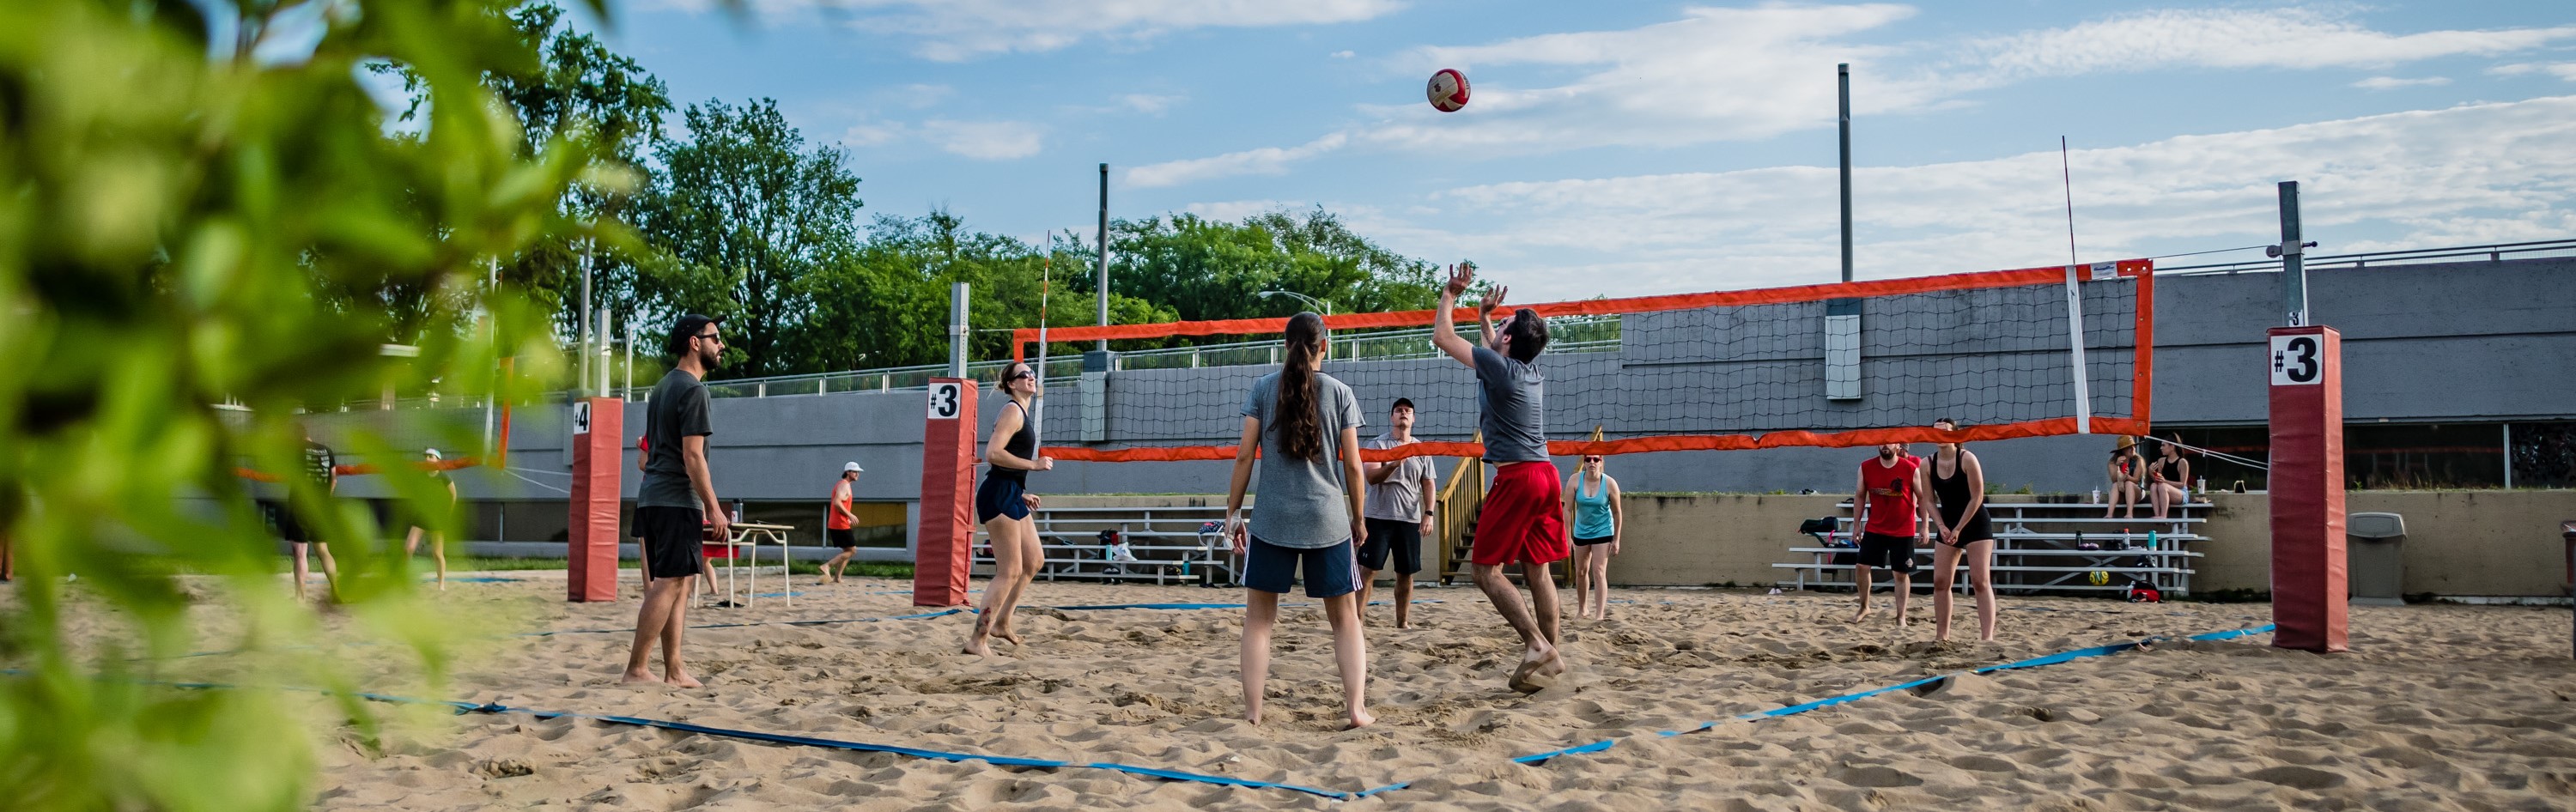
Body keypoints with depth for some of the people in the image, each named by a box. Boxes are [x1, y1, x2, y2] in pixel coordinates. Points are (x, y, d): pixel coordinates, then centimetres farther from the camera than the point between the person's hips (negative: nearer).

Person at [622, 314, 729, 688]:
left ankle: (674, 670, 12)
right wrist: (714, 509, -15)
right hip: (677, 501, -10)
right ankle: (636, 669, -8)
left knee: (681, 581, 11)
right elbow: (692, 456, -17)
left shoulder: (664, 386, 18)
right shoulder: (692, 389, -12)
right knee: (669, 583, -8)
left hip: (653, 498, 10)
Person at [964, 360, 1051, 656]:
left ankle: (1001, 623, 26)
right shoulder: (1013, 411, -11)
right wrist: (1034, 464, -18)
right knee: (1010, 572, -9)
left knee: (1034, 560, 19)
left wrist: (1022, 494, 19)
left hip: (1012, 496, 10)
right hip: (999, 495, -10)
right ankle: (978, 640, -5)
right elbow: (992, 454, -24)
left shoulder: (1022, 415, 19)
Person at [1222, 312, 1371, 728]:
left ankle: (1252, 714, 4)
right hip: (1328, 520, 0)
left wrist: (1233, 511, 6)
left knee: (1259, 618, 8)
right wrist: (1359, 519, 12)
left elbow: (1244, 455, -2)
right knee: (1345, 619, 11)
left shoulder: (1263, 388, 2)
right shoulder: (1340, 392, 2)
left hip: (1271, 519, 0)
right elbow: (1352, 464, 1)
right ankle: (1357, 710, 3)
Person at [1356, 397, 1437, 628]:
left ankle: (1403, 621, 15)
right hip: (1379, 517, -3)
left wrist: (1429, 513, -3)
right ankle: (1357, 618, -5)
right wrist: (1394, 464, -29)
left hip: (1410, 520, 3)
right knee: (1368, 568, -6)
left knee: (1406, 573, 6)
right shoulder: (1377, 444, 0)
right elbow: (1371, 477, -11)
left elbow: (1429, 485, 11)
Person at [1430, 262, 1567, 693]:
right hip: (1545, 474, 8)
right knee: (1536, 570, 9)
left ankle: (1536, 644, -13)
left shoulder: (1497, 365, -9)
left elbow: (1443, 337, 2)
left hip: (1516, 476, -8)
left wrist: (1450, 294, 15)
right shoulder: (1534, 374, 14)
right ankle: (1550, 653, 8)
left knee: (1486, 568, -4)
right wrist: (1484, 316, 45)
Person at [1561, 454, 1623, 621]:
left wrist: (1616, 540, -5)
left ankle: (1600, 614, -14)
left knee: (1599, 572, -12)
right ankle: (1582, 609, 33)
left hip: (1603, 532, -3)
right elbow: (1568, 509, -12)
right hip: (1581, 532, 3)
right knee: (1581, 572, 14)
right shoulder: (1575, 480, -15)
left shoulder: (1610, 484, -17)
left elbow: (1617, 512, -7)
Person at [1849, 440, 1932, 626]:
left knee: (1901, 573, 2)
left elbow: (1922, 498, -2)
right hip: (1874, 528, 2)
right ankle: (1864, 607, 18)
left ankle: (1901, 617, 12)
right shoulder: (1866, 467, -3)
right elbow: (1860, 496, 6)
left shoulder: (1911, 469, -10)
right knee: (1861, 566, -1)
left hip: (1903, 531, -2)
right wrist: (1856, 525, 5)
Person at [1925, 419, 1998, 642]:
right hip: (1947, 526, 5)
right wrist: (1941, 527, -11)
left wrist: (1959, 529, -16)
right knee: (1940, 581, 1)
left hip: (1975, 525, -5)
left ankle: (1987, 636, -14)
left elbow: (1977, 497, -15)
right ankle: (1941, 635, 9)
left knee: (1981, 581, -10)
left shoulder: (1967, 458, -15)